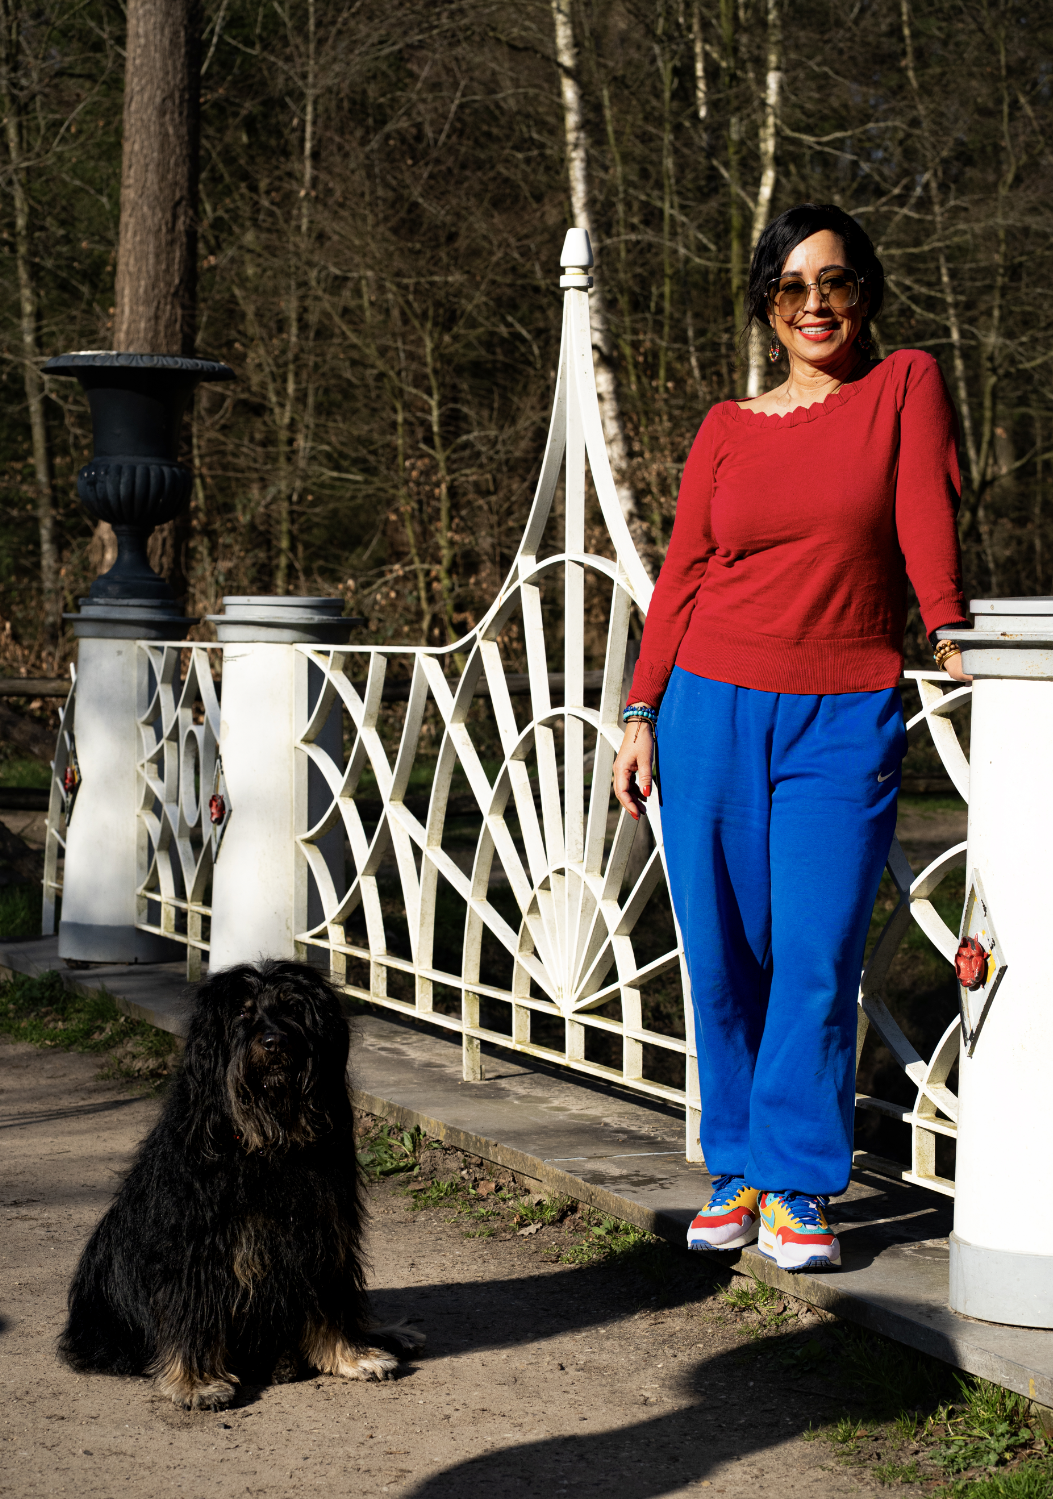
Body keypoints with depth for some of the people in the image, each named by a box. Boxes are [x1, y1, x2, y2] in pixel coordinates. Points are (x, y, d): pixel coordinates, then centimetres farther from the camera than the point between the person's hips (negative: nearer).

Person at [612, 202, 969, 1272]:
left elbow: (925, 521, -3)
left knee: (817, 962, -6)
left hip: (846, 721, -2)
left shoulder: (906, 385, 5)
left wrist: (953, 640, -13)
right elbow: (680, 577, 9)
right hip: (713, 707, 2)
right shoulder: (727, 431, 9)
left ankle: (795, 1191, 5)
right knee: (724, 959, 5)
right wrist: (641, 717, 4)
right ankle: (736, 1173, 19)